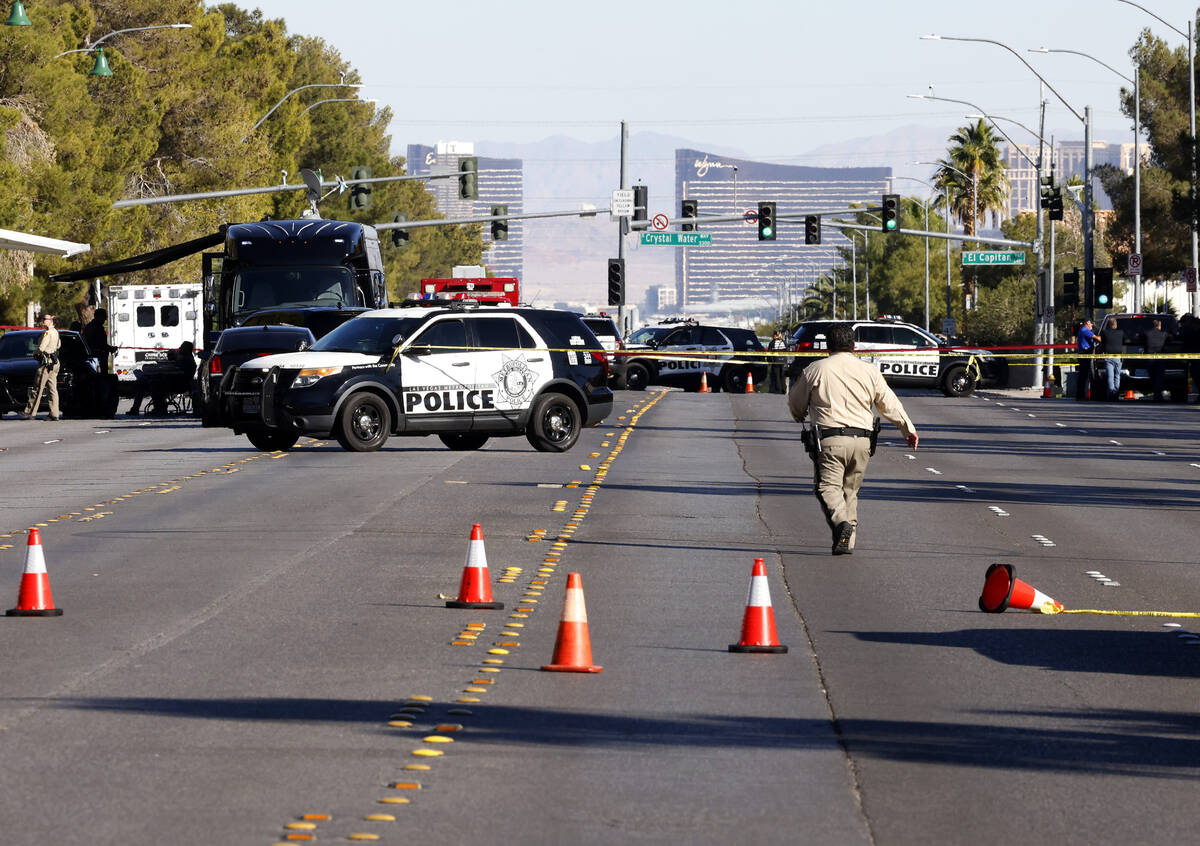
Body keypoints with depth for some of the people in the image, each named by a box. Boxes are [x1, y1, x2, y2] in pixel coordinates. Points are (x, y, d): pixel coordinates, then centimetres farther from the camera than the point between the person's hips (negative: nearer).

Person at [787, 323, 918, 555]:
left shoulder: (815, 370, 2)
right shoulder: (869, 371, 8)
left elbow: (795, 402, 15)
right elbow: (889, 403, 14)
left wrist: (800, 417, 38)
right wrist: (908, 429, 26)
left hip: (830, 439, -3)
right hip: (862, 441, 3)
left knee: (828, 486, -5)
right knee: (850, 490, 14)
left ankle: (841, 522, -32)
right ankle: (848, 541, 9)